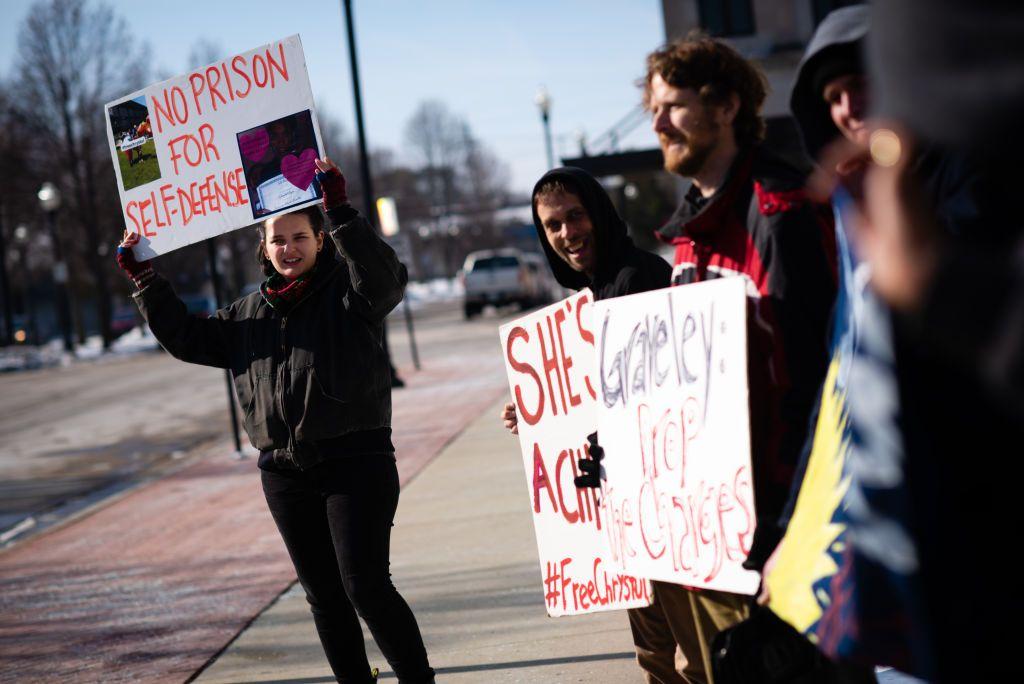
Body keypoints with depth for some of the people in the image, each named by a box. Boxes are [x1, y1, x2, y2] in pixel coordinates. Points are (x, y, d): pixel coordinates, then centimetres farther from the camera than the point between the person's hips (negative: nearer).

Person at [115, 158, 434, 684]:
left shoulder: (346, 291, -1)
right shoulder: (249, 314, 16)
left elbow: (385, 279, -23)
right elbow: (186, 338, 21)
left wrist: (339, 208, -31)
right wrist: (143, 278, 14)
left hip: (355, 462, -6)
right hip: (284, 472, 6)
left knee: (366, 586, -11)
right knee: (323, 596, 10)